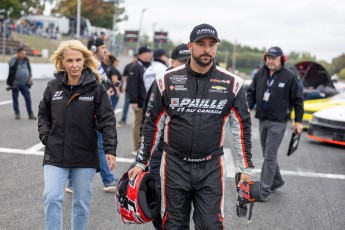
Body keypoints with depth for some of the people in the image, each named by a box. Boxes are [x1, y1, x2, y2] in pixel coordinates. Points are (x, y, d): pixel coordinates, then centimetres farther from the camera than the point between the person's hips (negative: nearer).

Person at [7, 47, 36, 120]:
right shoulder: (14, 60, -7)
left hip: (24, 84, 3)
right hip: (15, 83, -3)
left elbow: (29, 69, 17)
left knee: (28, 98, 0)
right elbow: (10, 64, -29)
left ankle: (30, 114, 6)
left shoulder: (26, 60, 5)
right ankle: (17, 113, 15)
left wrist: (30, 77, 4)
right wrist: (16, 57, -24)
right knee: (15, 98, 5)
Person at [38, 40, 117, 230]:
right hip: (55, 155, 1)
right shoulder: (53, 86, 2)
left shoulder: (95, 88, -6)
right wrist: (46, 136, 0)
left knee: (82, 202, 10)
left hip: (85, 156, -1)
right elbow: (43, 114, 15)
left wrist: (110, 149, -18)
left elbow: (107, 120, -9)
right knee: (52, 198, -9)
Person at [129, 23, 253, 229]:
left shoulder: (232, 83, -3)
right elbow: (153, 125, 5)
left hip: (212, 168, 0)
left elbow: (242, 127, 4)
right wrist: (141, 163, 6)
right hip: (175, 166, 1)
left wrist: (246, 168, 5)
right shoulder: (167, 80, -3)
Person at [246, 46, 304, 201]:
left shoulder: (289, 77, -8)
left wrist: (298, 121, -3)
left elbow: (298, 99, -3)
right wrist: (248, 107, -5)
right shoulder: (260, 74, 4)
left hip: (278, 122, -5)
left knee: (270, 156, -6)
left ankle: (264, 190, -1)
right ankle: (276, 181, 34)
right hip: (262, 120, 6)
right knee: (268, 154, 16)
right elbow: (251, 93, 11)